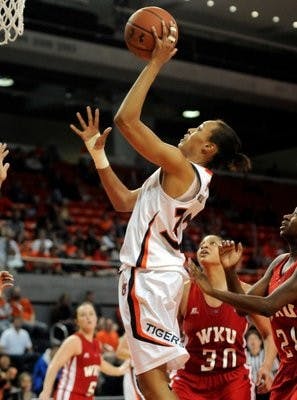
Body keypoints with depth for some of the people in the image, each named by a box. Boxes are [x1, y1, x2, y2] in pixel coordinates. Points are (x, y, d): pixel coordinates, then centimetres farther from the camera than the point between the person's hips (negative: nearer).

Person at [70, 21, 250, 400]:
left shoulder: (182, 168, -12)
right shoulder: (192, 179, 17)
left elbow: (126, 119, -18)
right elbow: (124, 201, 23)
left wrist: (155, 63, -11)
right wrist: (98, 153, 20)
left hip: (149, 276, -10)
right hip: (158, 274, 10)